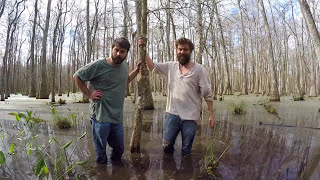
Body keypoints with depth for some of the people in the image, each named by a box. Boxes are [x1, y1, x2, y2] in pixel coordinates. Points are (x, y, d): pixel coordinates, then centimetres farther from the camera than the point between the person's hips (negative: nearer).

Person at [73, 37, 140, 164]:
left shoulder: (124, 65, 6)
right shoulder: (98, 65, -12)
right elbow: (77, 76, -2)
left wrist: (137, 70, 15)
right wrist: (89, 94, -8)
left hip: (118, 118, 6)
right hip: (101, 117, -5)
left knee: (119, 149, 20)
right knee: (100, 156, 8)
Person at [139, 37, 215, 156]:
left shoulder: (199, 69, -6)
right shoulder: (171, 66, 6)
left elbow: (207, 93, -5)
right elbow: (152, 67, 12)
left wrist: (211, 114, -9)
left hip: (190, 116, -2)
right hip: (173, 113, 3)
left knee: (186, 151, 9)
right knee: (166, 145, 5)